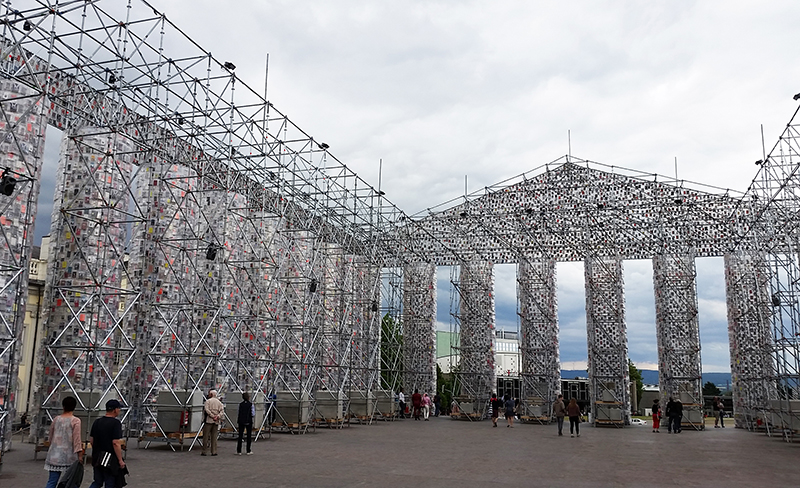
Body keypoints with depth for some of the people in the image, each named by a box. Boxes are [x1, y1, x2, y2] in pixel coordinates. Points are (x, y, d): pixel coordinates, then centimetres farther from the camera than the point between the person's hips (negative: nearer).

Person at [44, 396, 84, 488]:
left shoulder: (56, 419, 7)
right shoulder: (75, 421, -7)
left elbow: (50, 437, 17)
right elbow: (76, 439, -11)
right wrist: (80, 455, -11)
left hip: (55, 455, 4)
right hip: (69, 456, -4)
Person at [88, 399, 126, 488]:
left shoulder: (97, 422, 8)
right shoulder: (115, 423, -16)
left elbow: (91, 440, 13)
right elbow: (116, 443, -21)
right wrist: (120, 460, -16)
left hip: (97, 459, 7)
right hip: (110, 460, -7)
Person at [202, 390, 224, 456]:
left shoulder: (208, 401, -1)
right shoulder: (219, 402, 12)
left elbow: (206, 410, -14)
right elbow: (222, 410, 0)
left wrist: (212, 416, -13)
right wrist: (217, 416, -11)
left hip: (209, 420, -4)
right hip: (216, 421, 4)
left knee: (206, 436, 2)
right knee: (214, 437, 7)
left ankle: (204, 451, 1)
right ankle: (214, 452, 4)